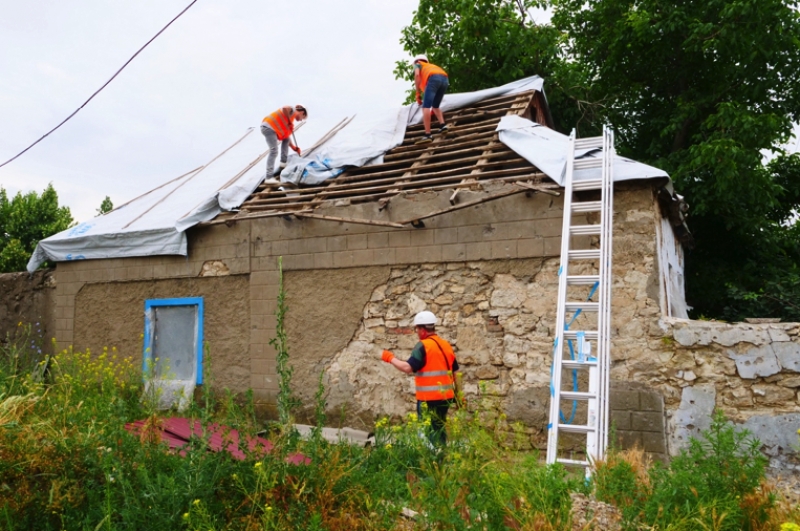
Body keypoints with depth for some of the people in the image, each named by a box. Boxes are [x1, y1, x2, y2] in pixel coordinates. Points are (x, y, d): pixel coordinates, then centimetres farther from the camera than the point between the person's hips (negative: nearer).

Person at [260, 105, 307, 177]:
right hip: (269, 127, -11)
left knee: (286, 139, 26)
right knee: (274, 152, -13)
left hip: (271, 128, 11)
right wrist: (289, 122, -13)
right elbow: (284, 108, -24)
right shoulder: (293, 110, 1)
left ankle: (283, 166, 23)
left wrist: (293, 147, 28)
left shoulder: (292, 118, 27)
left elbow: (286, 136, 29)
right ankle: (269, 177, -16)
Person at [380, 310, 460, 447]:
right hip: (445, 396, 8)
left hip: (429, 398, -7)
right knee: (439, 429, 19)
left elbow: (408, 368, -22)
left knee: (429, 431, 2)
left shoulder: (423, 346, -13)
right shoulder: (446, 345, 10)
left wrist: (391, 358, -8)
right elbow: (455, 372, 14)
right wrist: (457, 394, 22)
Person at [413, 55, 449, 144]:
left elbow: (417, 75, 5)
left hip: (434, 78, -6)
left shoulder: (417, 64, 30)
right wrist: (432, 107, 50)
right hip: (445, 79, 6)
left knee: (425, 107, -8)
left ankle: (427, 135, -17)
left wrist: (418, 94, 5)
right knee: (435, 106, 24)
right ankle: (443, 126, 3)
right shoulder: (431, 66, 46)